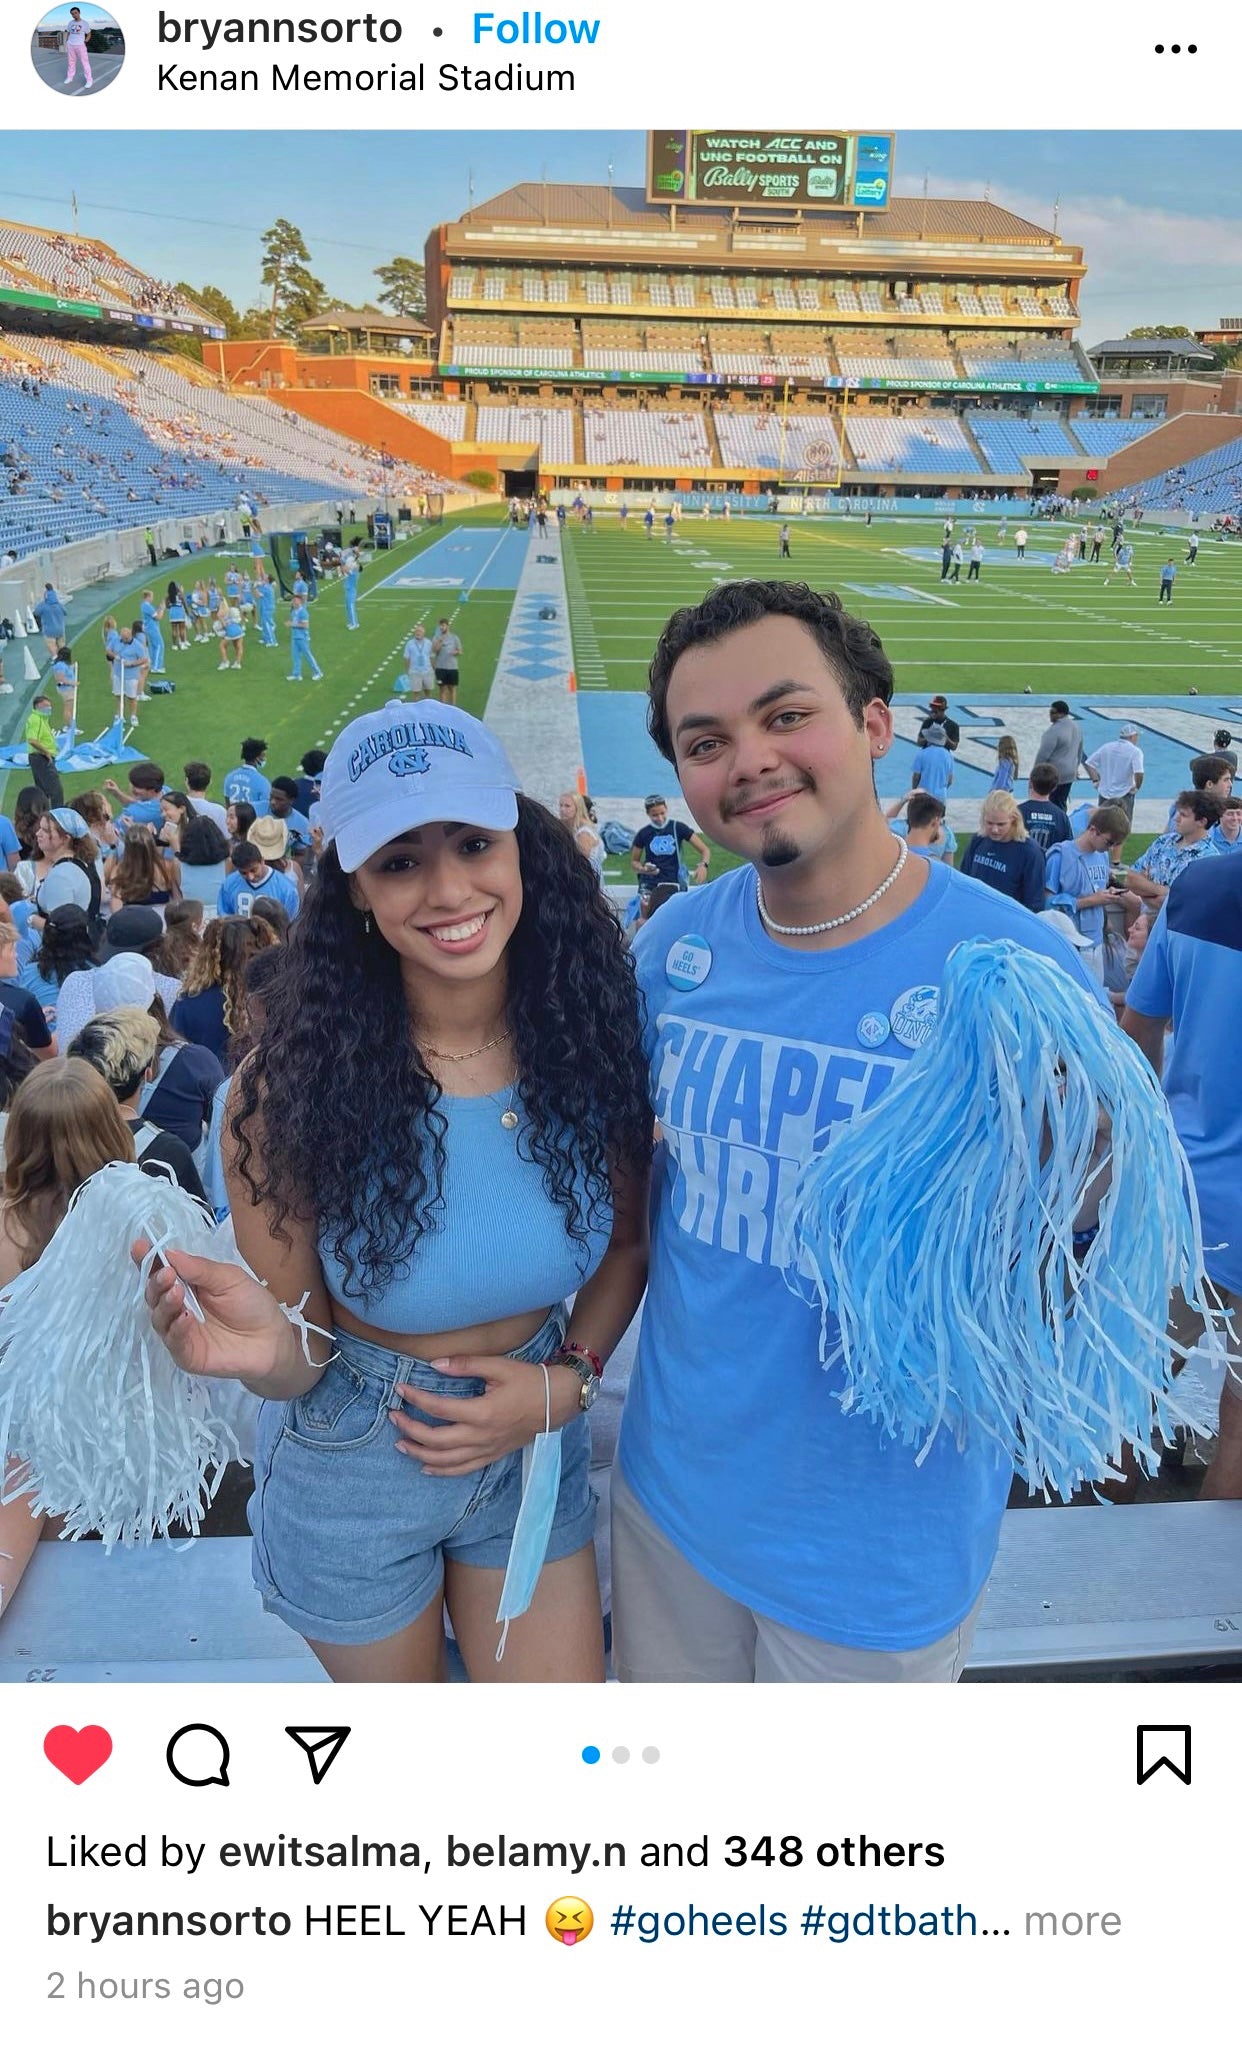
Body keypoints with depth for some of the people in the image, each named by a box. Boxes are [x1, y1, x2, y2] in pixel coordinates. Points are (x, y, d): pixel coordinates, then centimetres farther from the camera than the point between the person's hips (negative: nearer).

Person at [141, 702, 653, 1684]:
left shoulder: (594, 1048, -17)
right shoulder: (296, 1085, -24)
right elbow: (299, 1361, -14)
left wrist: (567, 1381, -13)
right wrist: (267, 1349, -36)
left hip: (536, 1447, 2)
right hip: (354, 1473, -1)